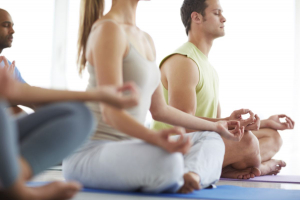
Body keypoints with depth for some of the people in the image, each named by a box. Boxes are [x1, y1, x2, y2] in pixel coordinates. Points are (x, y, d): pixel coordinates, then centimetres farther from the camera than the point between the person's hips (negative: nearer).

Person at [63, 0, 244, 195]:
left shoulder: (146, 40, 15)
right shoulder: (108, 29, -12)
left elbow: (159, 109, 21)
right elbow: (111, 112, -21)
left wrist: (215, 126, 28)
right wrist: (155, 137, -40)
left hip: (125, 147, 10)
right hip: (89, 153, -10)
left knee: (211, 140, 12)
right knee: (166, 161, -39)